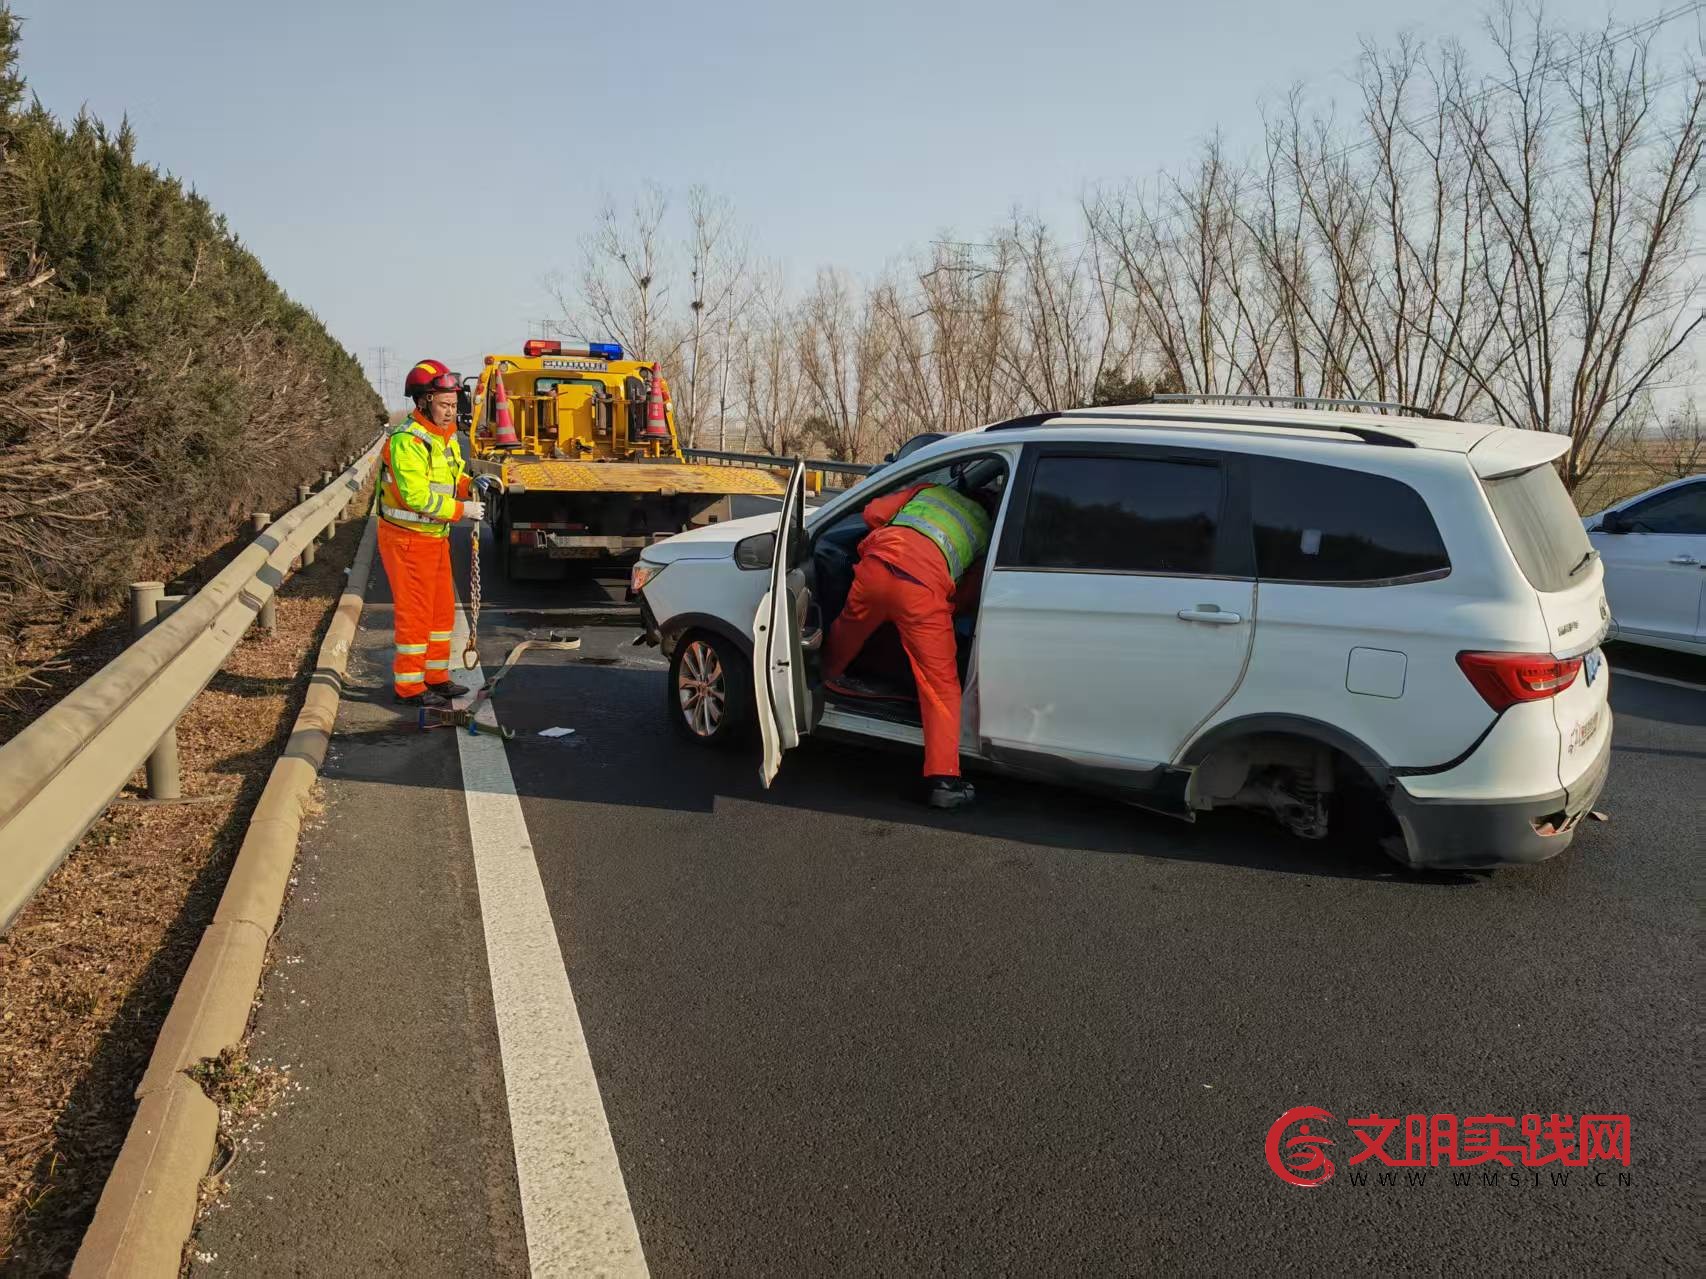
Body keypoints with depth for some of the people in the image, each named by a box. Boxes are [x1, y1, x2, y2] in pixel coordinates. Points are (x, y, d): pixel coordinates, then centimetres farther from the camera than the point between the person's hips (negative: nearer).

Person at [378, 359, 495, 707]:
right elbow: (416, 495, -27)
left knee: (442, 608, 16)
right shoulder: (407, 440, -21)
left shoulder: (446, 436, 9)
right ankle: (409, 686, 7)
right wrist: (462, 510, -23)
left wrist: (471, 484, -3)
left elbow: (452, 476, 19)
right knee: (414, 613, -3)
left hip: (435, 536, 9)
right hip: (407, 538, -9)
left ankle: (436, 676, 28)